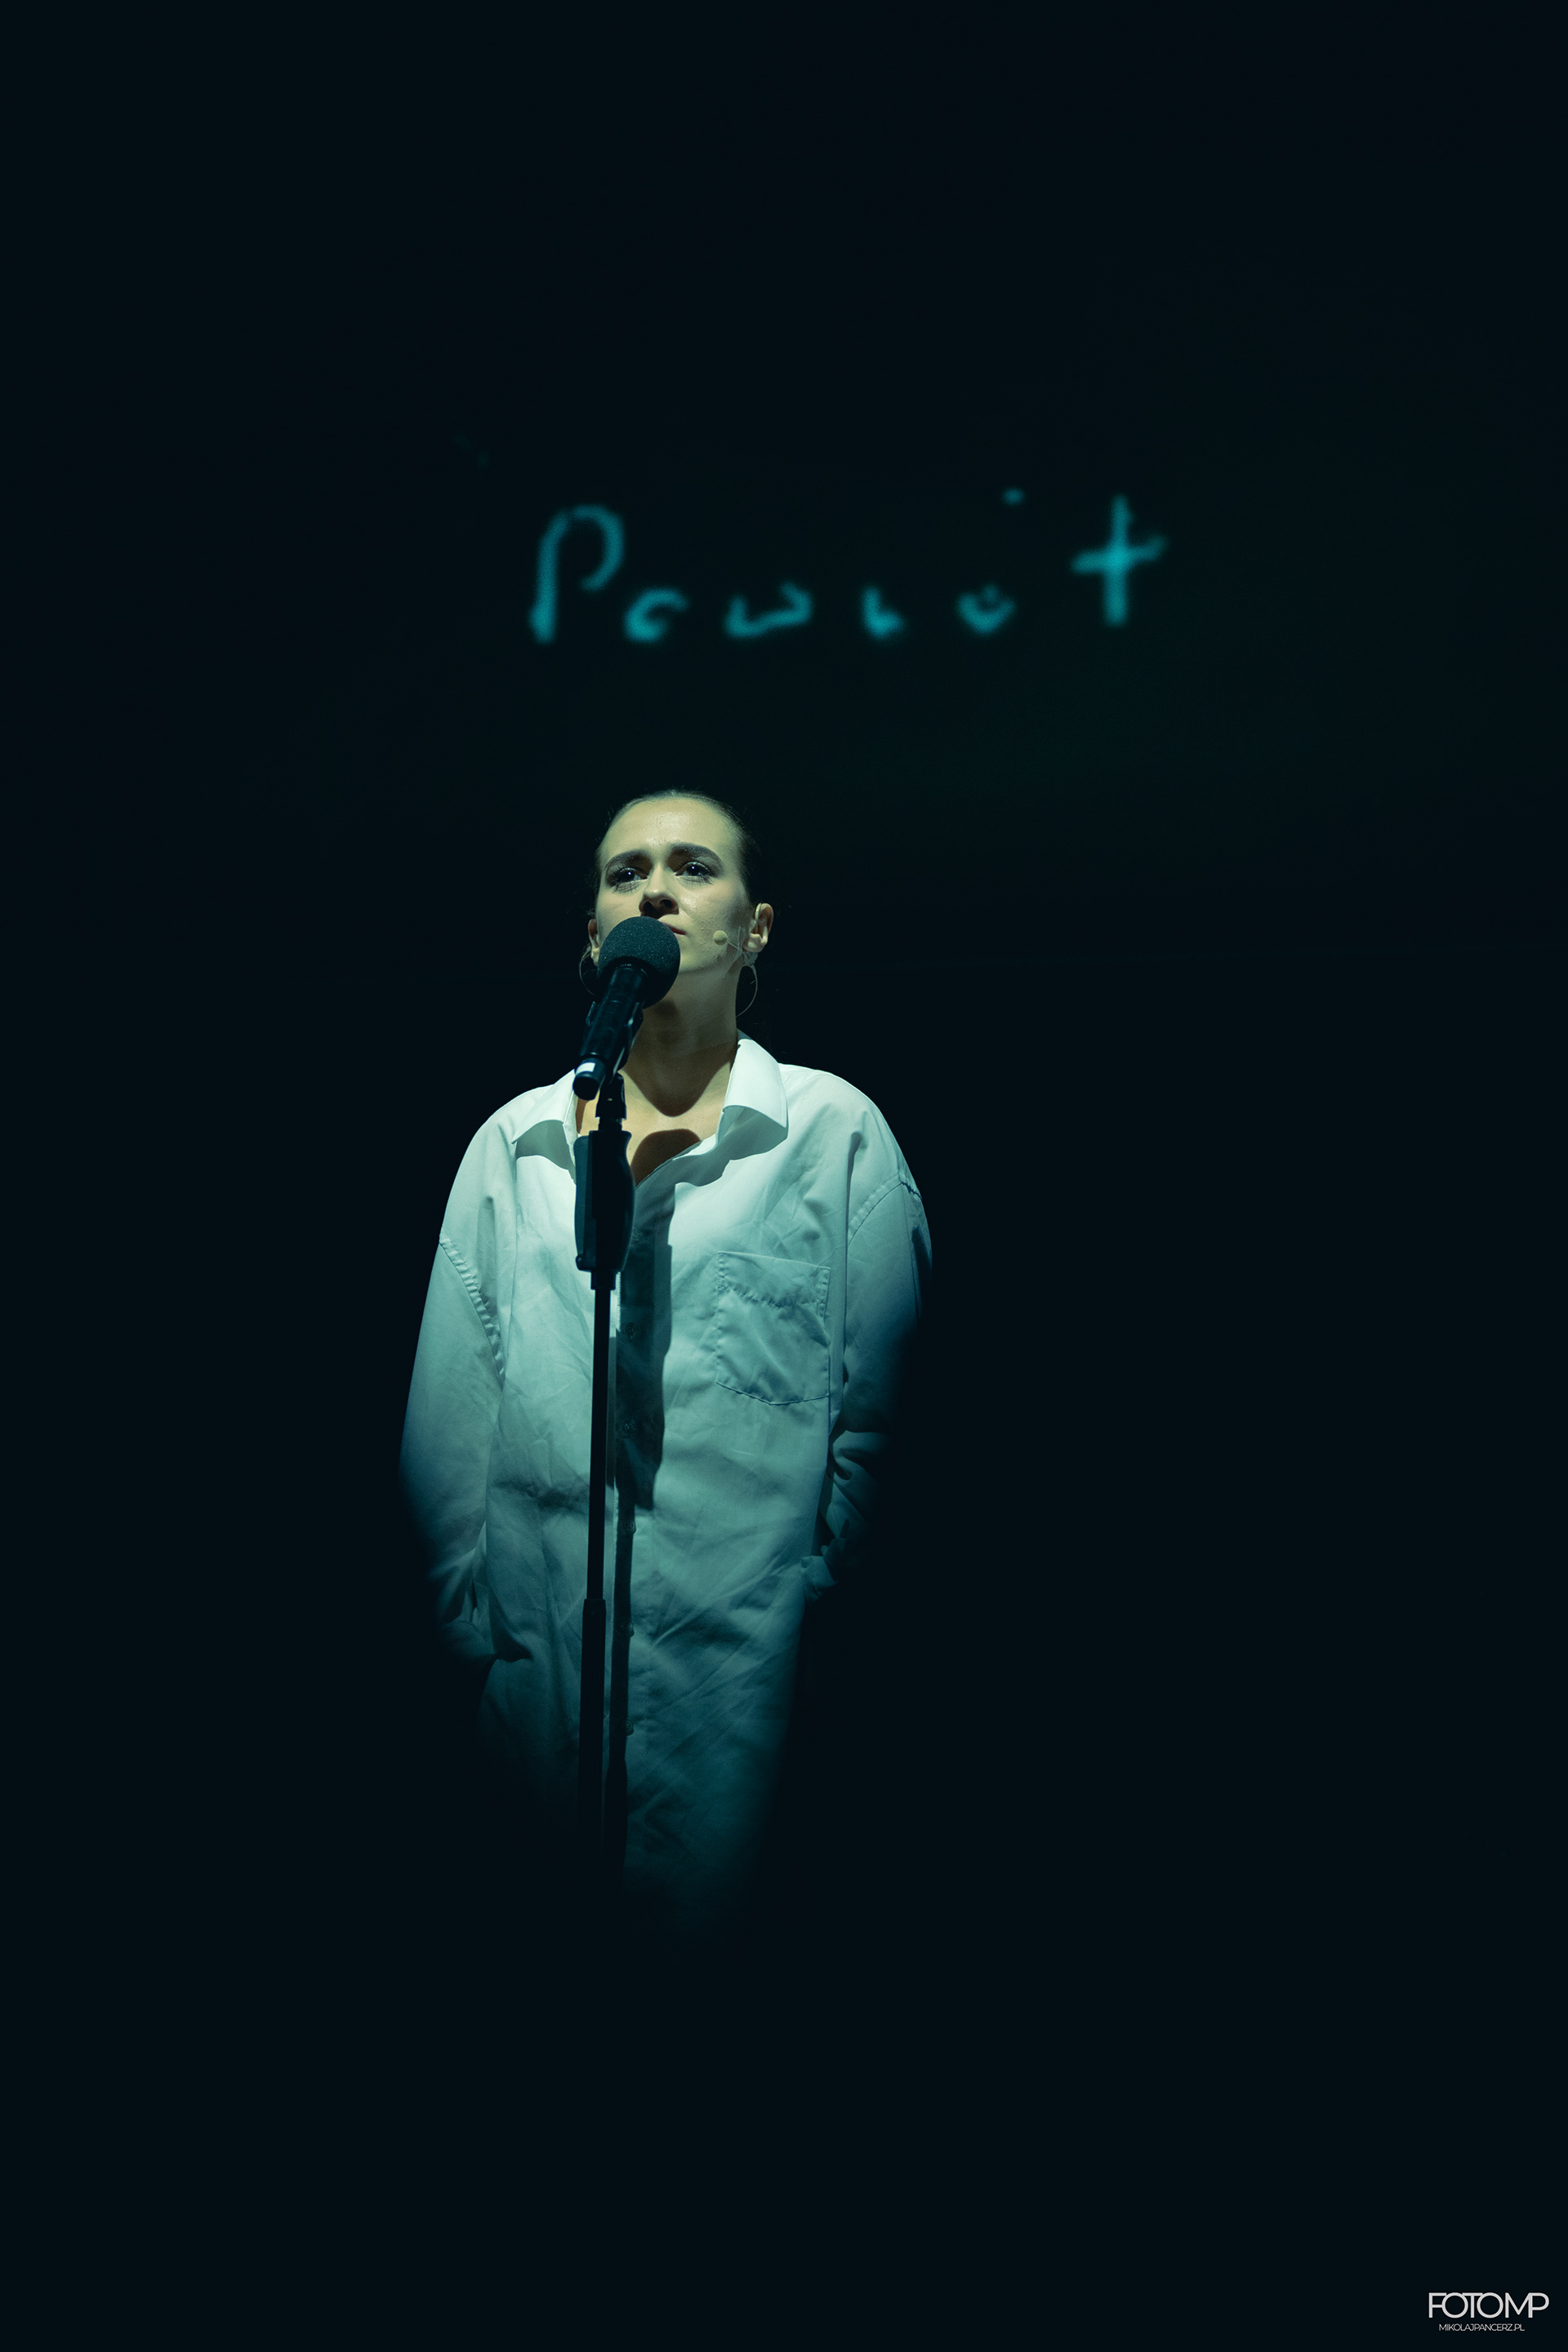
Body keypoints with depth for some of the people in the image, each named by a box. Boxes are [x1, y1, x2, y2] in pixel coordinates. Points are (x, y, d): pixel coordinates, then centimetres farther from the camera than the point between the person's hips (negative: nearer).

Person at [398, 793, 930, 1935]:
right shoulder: (513, 1143, 9)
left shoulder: (839, 1131, 2)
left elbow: (880, 1412, 1)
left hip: (754, 1664, -2)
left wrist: (828, 1626, -3)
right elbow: (448, 1414, 7)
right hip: (542, 1662, 3)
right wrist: (470, 1627, 2)